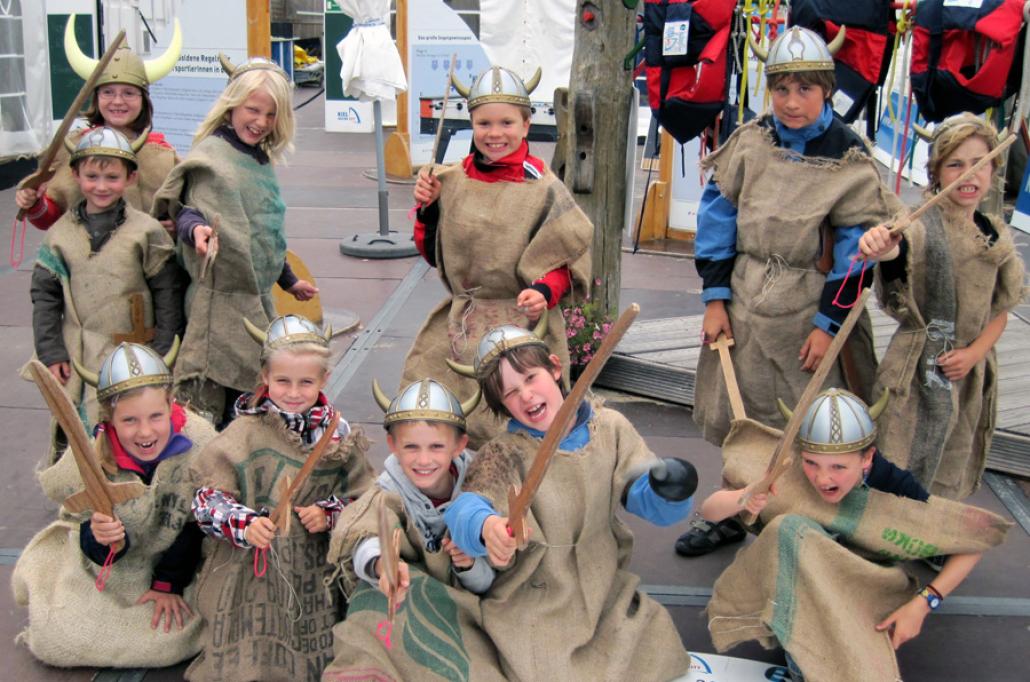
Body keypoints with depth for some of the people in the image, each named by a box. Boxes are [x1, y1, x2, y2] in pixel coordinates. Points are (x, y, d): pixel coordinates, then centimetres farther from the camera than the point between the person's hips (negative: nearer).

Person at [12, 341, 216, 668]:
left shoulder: (199, 441, -28)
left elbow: (199, 524, -12)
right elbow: (94, 552, -18)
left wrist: (170, 583, -9)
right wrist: (99, 538, -42)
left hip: (173, 564, 0)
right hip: (98, 567, 0)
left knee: (172, 639, -17)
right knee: (55, 641, -11)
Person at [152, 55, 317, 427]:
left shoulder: (261, 160, 15)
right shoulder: (211, 155, -8)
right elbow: (188, 210, -14)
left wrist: (288, 279, 32)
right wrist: (195, 228, -38)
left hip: (257, 299, 8)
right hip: (220, 299, -8)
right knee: (208, 404, -9)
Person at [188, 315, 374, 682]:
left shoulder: (338, 434, 3)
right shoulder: (246, 431, -7)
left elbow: (362, 498, 8)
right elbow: (207, 498, -9)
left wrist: (329, 515, -11)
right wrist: (244, 526, -25)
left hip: (315, 574, 3)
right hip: (253, 570, -3)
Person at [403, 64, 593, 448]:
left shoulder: (543, 188, -7)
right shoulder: (452, 182, 5)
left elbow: (568, 260, -3)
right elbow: (433, 253, 14)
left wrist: (545, 292, -21)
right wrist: (427, 206, -1)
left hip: (521, 326, -5)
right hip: (457, 326, 5)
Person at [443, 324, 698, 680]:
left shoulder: (610, 428, -4)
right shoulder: (503, 456, -13)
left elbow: (648, 499, -5)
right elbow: (467, 507, -29)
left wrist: (669, 490, -30)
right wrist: (485, 526, -54)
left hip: (609, 595, 3)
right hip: (535, 610, -3)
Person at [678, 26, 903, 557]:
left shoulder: (849, 159, -8)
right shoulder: (750, 142, 0)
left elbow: (855, 253, -7)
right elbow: (716, 217, 2)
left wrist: (828, 324, -10)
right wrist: (715, 298, -2)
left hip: (808, 309, -3)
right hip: (743, 301, 4)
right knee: (735, 414, 13)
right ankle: (733, 515, 32)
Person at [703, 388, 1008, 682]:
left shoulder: (893, 486, -25)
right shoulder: (787, 469, -25)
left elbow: (973, 542, -14)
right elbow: (708, 509, -21)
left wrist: (922, 604, -24)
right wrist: (743, 500, -44)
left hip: (859, 589, -1)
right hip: (788, 581, 1)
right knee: (791, 529, -32)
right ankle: (801, 649, -21)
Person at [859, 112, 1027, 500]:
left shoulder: (996, 235, 4)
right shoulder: (924, 227, -15)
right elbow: (899, 248, -40)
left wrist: (975, 352, -8)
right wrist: (879, 246, -64)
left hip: (970, 371, 6)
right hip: (919, 371, -6)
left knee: (950, 475, 20)